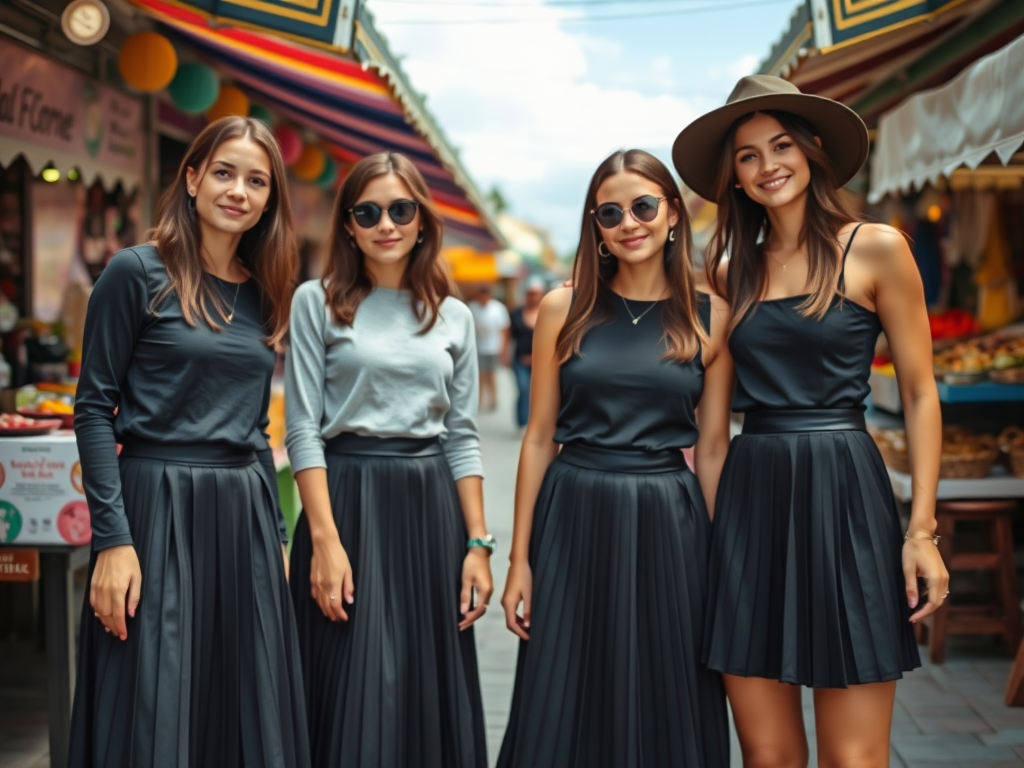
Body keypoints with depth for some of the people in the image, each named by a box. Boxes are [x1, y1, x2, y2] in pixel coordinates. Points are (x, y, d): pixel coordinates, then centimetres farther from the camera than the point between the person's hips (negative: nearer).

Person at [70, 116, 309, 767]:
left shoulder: (263, 294, 12)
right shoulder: (138, 273, -5)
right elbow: (94, 408, -8)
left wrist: (278, 535, 15)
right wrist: (113, 539, -15)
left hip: (246, 515, 6)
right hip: (160, 507, -6)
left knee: (250, 713, 10)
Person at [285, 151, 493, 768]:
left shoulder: (453, 316, 10)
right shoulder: (318, 302, 0)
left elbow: (463, 437, 10)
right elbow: (303, 429, -5)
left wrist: (478, 543, 1)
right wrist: (324, 540, -14)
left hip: (430, 509, 4)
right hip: (348, 502, -3)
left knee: (430, 689, 8)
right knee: (353, 692, -2)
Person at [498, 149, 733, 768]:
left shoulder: (710, 318, 2)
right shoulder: (565, 310, 2)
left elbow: (713, 449, 5)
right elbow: (540, 438, 4)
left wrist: (716, 562, 3)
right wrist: (520, 558, 2)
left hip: (668, 529, 0)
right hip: (573, 520, 0)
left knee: (666, 711, 8)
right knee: (563, 713, 7)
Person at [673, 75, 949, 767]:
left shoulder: (876, 249, 0)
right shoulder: (730, 272, 13)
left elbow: (920, 394, -1)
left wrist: (923, 528, -8)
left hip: (843, 491, -4)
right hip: (749, 498, 4)